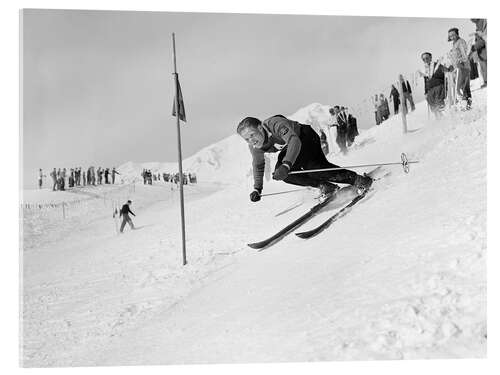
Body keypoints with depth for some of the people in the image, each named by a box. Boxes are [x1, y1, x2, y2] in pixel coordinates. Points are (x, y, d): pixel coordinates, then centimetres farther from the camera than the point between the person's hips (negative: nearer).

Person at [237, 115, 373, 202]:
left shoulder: (276, 124, -38)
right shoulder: (254, 146, -15)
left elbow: (294, 141, -52)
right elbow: (258, 165, 5)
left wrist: (286, 165, -64)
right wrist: (257, 189, 1)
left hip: (306, 137, -7)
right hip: (289, 149, 7)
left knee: (311, 166, -31)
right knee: (281, 172, -18)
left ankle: (355, 179, -20)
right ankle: (325, 186, -11)